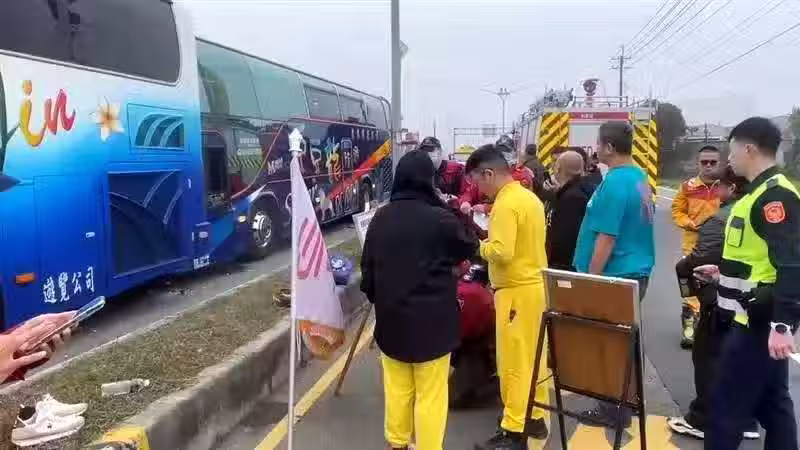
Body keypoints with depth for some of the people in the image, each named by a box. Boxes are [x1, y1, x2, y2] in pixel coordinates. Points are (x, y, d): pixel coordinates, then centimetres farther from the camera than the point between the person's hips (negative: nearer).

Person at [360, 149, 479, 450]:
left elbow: (367, 268, 8)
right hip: (431, 320, -5)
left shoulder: (380, 219, 0)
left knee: (397, 389, 18)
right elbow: (469, 249, 2)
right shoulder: (440, 219, -16)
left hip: (391, 318, 5)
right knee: (430, 395, 5)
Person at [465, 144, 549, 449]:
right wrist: (493, 223, 11)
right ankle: (535, 418, 28)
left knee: (514, 361, -1)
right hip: (536, 284, 10)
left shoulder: (505, 204, -19)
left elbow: (501, 253, -27)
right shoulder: (530, 197, 10)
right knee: (532, 355, 17)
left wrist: (480, 245, -9)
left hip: (517, 291, -9)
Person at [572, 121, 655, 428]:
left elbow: (606, 238, -22)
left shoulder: (615, 183, -20)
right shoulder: (639, 177, 10)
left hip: (617, 276, -9)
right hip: (635, 272, 9)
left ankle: (614, 410, 13)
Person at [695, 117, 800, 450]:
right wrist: (724, 273, 23)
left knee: (727, 403, -1)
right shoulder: (764, 192, 13)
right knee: (771, 401, 18)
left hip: (761, 320, -10)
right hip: (761, 317, 10)